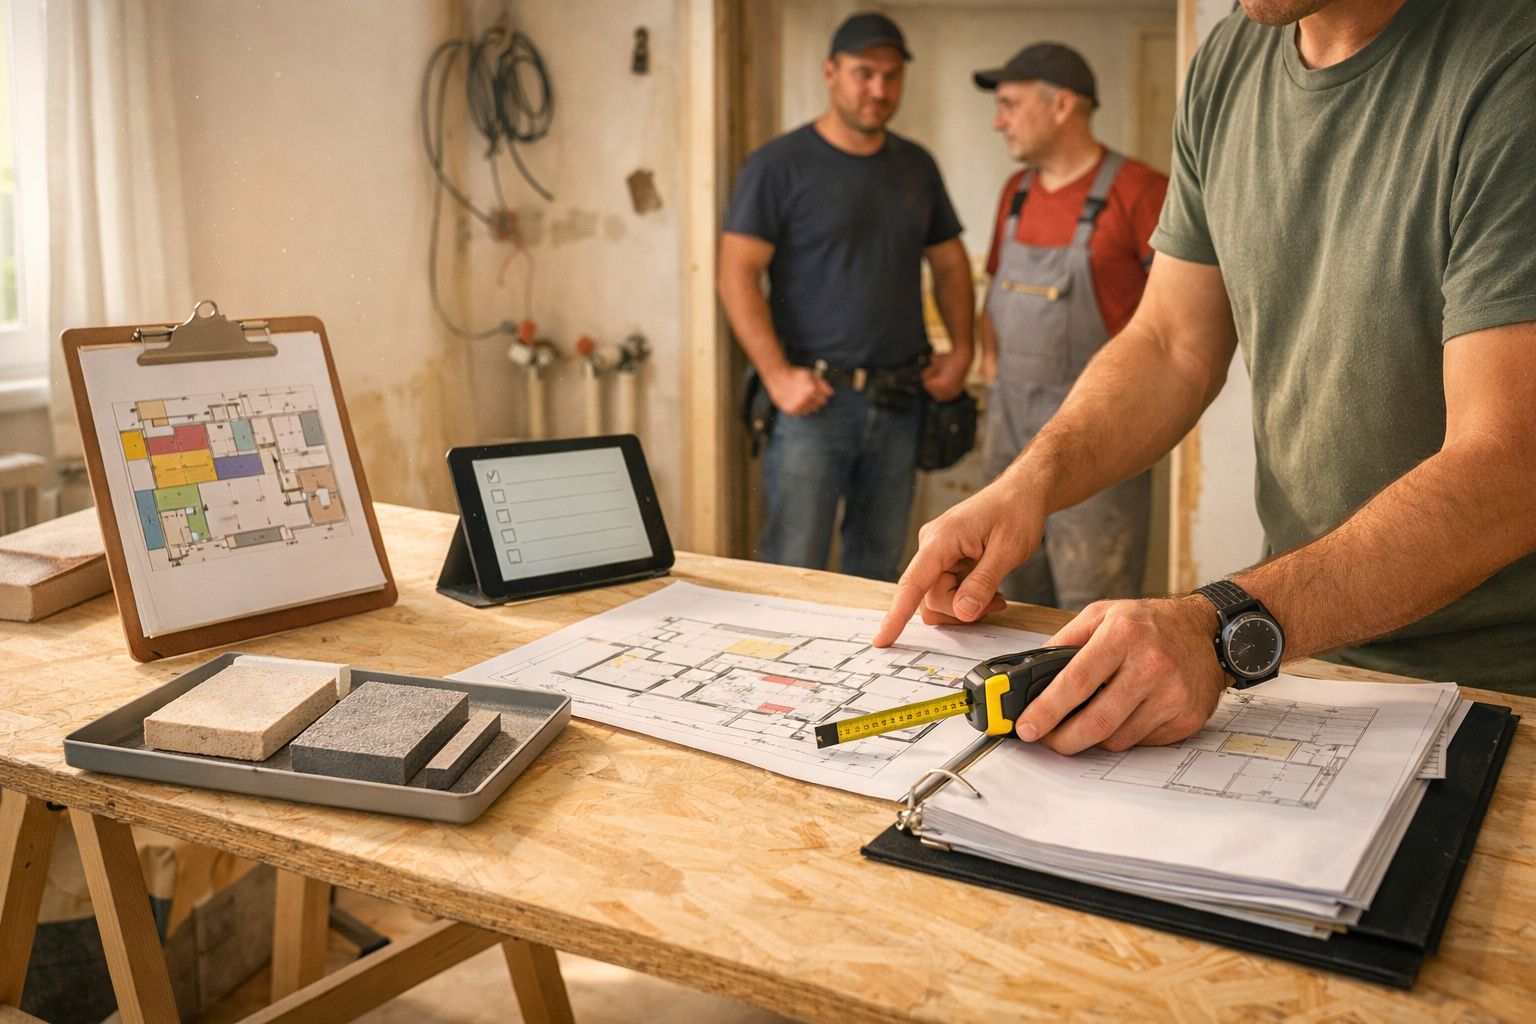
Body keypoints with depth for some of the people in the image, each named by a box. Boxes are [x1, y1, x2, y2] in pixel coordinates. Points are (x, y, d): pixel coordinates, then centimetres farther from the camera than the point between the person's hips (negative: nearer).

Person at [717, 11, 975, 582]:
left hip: (900, 401, 5)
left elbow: (949, 262, 21)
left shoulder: (916, 166, 13)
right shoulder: (779, 166, -4)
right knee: (794, 569, -5)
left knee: (879, 570, 12)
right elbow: (737, 273, -9)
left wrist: (961, 349, 7)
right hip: (814, 400, -5)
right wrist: (777, 374, -17)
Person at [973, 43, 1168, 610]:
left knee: (1093, 613, -2)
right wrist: (989, 355, 10)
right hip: (1011, 423, 7)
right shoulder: (1017, 192, 11)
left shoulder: (1137, 191, -12)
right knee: (1012, 602, 14)